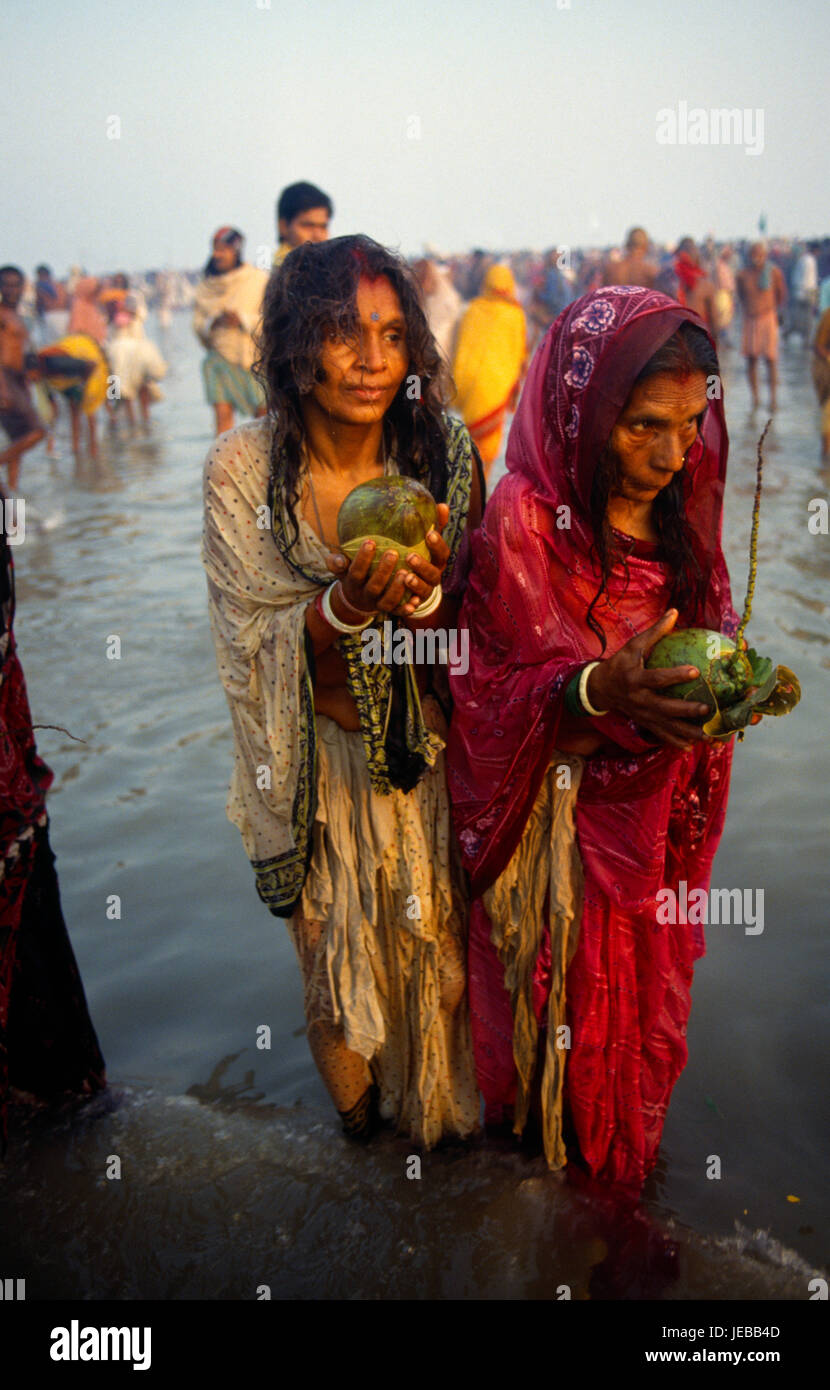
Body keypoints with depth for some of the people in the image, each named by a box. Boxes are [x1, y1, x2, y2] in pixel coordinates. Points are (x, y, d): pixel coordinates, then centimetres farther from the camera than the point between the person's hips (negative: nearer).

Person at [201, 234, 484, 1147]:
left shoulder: (443, 452, -11)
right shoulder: (243, 469, -17)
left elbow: (467, 636, -6)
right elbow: (258, 648, -14)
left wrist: (424, 592, -29)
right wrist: (345, 607, -34)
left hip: (431, 746, 2)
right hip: (321, 755, -1)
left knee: (435, 932, 18)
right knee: (339, 942, 18)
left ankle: (435, 1095, 50)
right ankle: (355, 1094, 51)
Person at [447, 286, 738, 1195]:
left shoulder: (681, 507, -3)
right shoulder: (523, 518, -21)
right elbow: (491, 686, -20)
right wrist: (600, 690, -36)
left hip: (656, 794, 6)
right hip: (559, 805, -5)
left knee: (644, 974, 21)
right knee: (562, 979, 13)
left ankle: (625, 1139, 49)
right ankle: (551, 1131, 44)